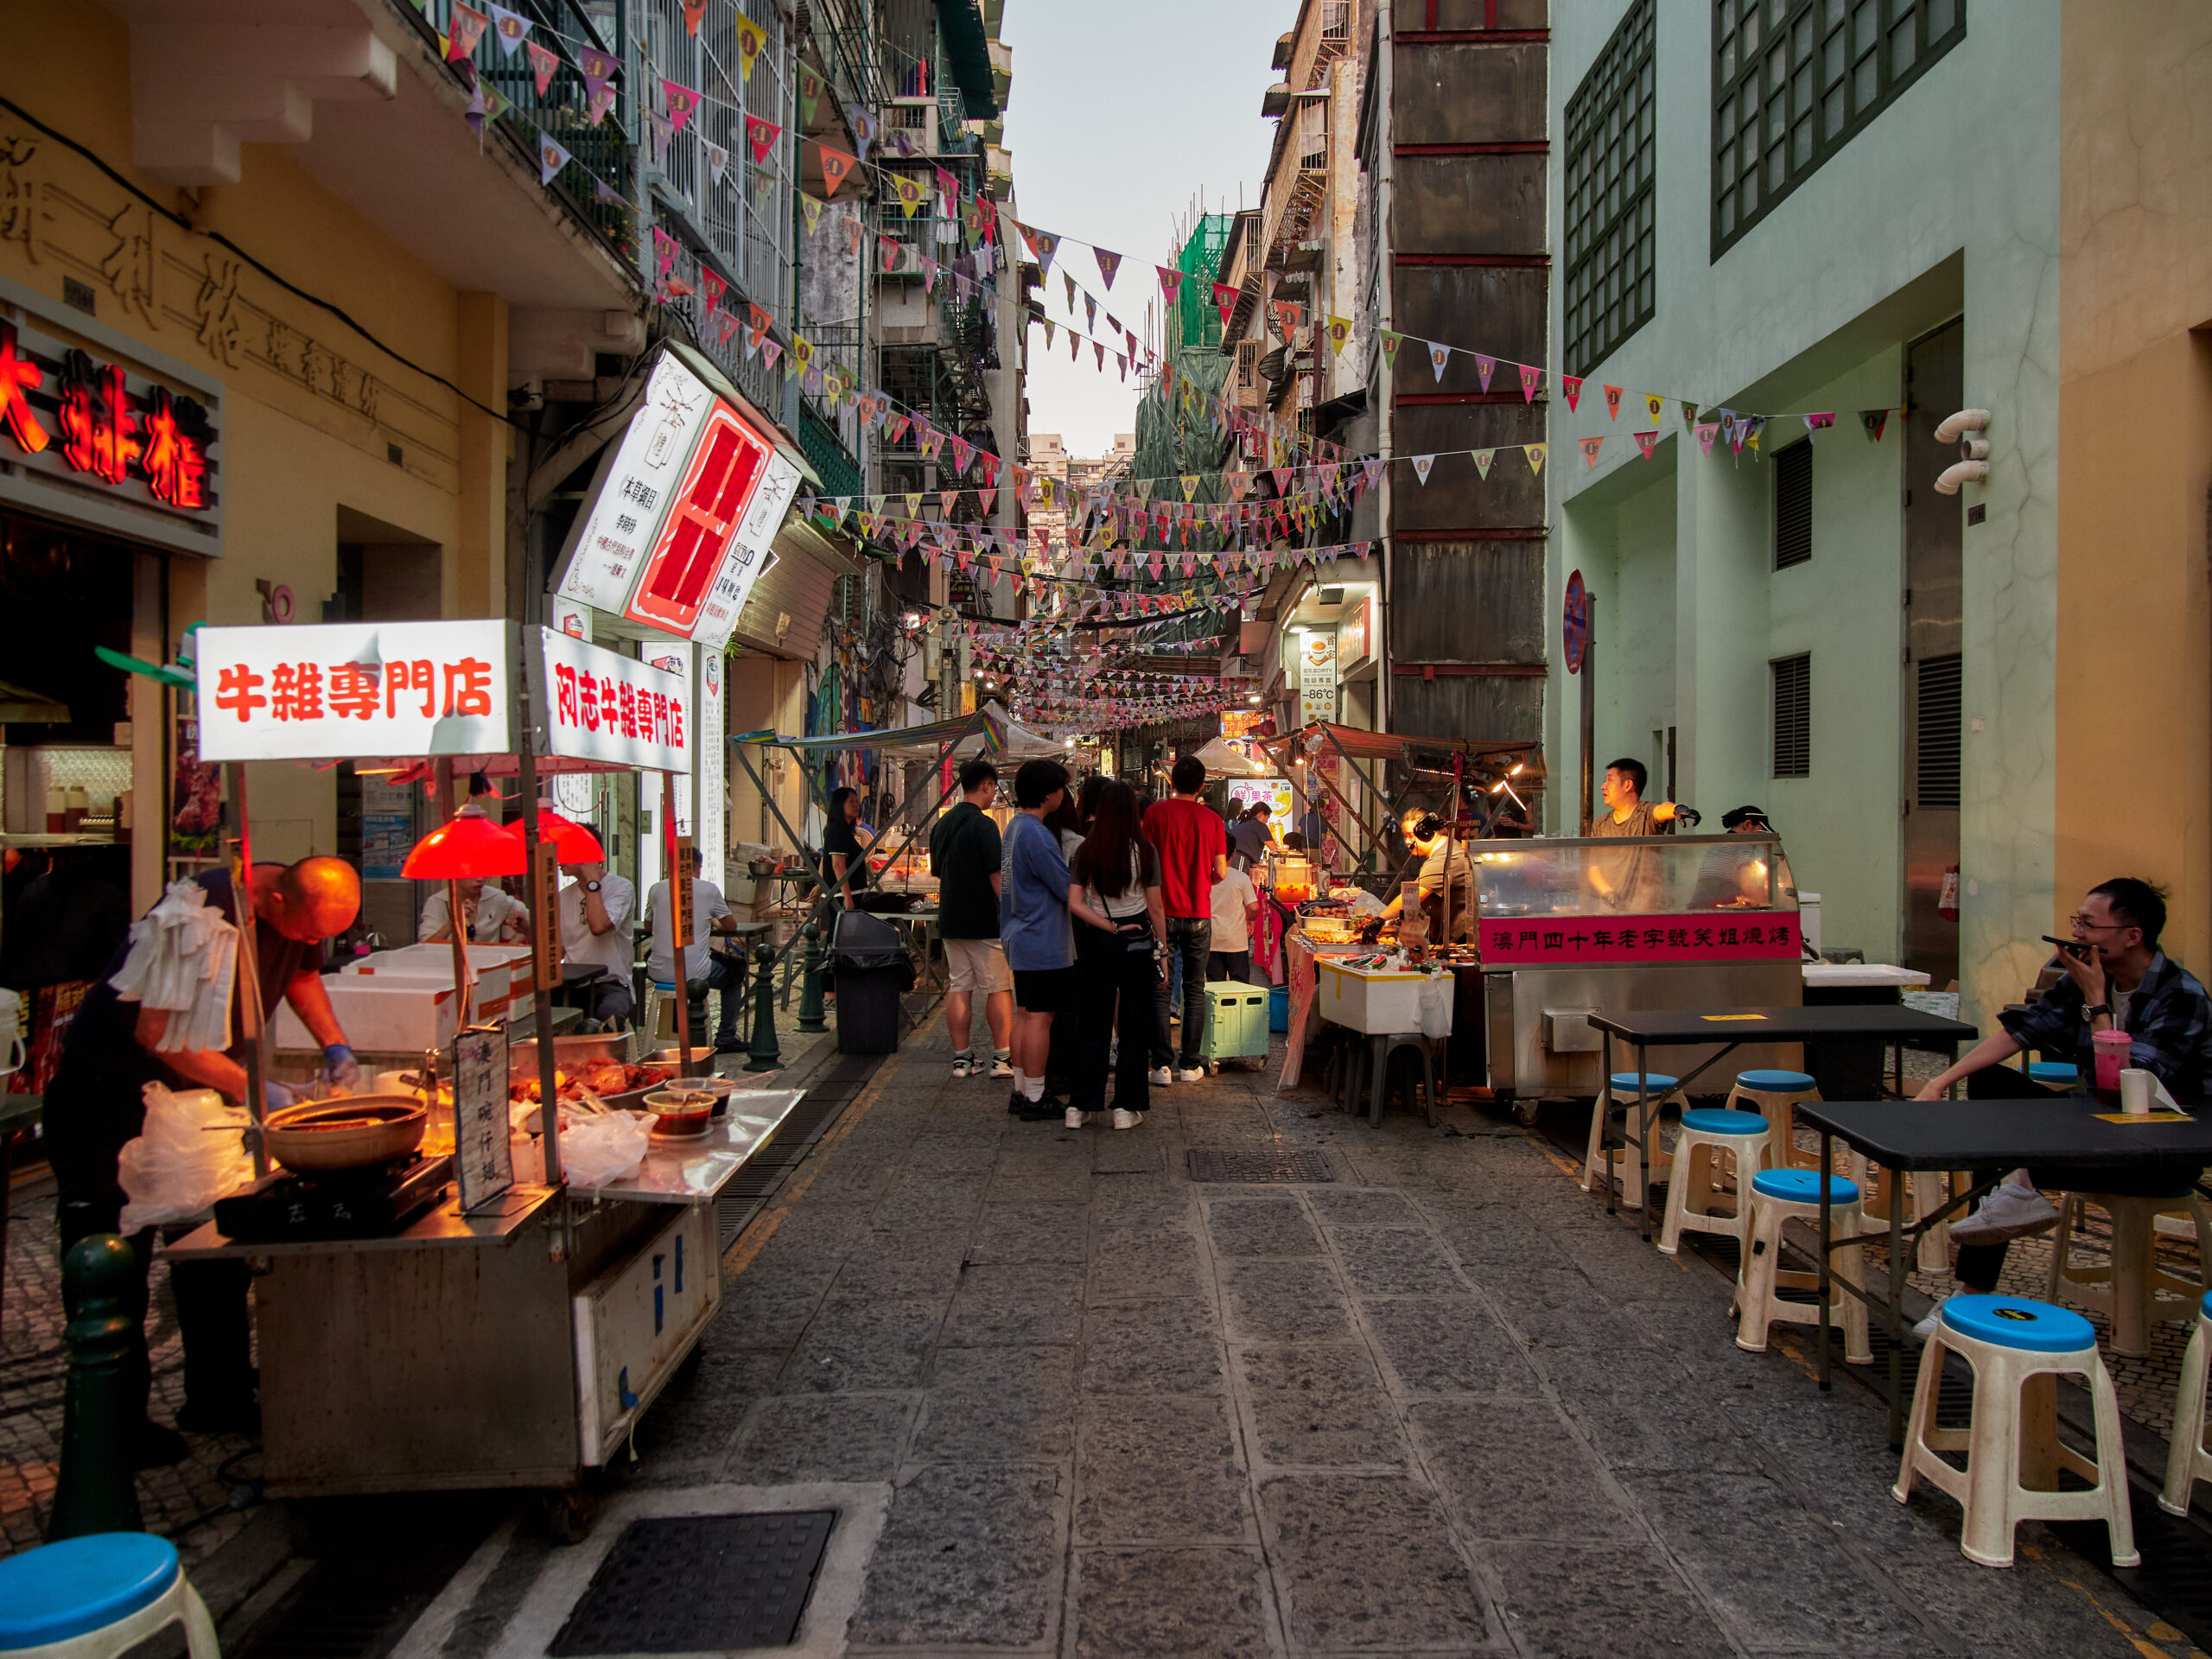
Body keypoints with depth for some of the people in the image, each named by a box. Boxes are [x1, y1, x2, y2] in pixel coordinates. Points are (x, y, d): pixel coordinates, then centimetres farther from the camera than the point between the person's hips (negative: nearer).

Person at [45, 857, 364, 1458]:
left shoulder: (303, 912, -7)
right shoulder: (207, 911, -31)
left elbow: (302, 973, 15)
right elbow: (156, 1030, -30)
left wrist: (335, 1045, 0)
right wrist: (251, 1089, -29)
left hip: (199, 1086, 7)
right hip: (115, 1088, -7)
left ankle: (218, 1399, 19)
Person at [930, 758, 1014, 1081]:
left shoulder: (942, 824, 11)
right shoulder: (983, 825, -14)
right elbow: (997, 877, -17)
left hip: (951, 920, 7)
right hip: (985, 921, -7)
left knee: (958, 988, 8)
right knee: (999, 988, 2)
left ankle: (961, 1058, 10)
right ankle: (1002, 1058, 4)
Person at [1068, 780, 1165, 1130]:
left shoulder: (1086, 850, -2)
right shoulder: (1145, 851, -7)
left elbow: (1074, 902, -8)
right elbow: (1155, 908, -4)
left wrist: (1109, 927, -6)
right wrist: (1162, 951, 4)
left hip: (1096, 943, 2)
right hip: (1138, 943, -2)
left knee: (1092, 1023, 10)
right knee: (1134, 1026, 6)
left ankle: (1079, 1106, 11)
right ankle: (1126, 1107, 9)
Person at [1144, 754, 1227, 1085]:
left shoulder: (1156, 813, -4)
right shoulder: (1212, 819, 1)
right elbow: (1220, 872, 1)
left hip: (1164, 912, -1)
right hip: (1199, 914, 2)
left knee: (1160, 990, 3)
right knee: (1195, 990, 9)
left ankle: (1162, 1064, 1)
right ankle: (1191, 1065, 10)